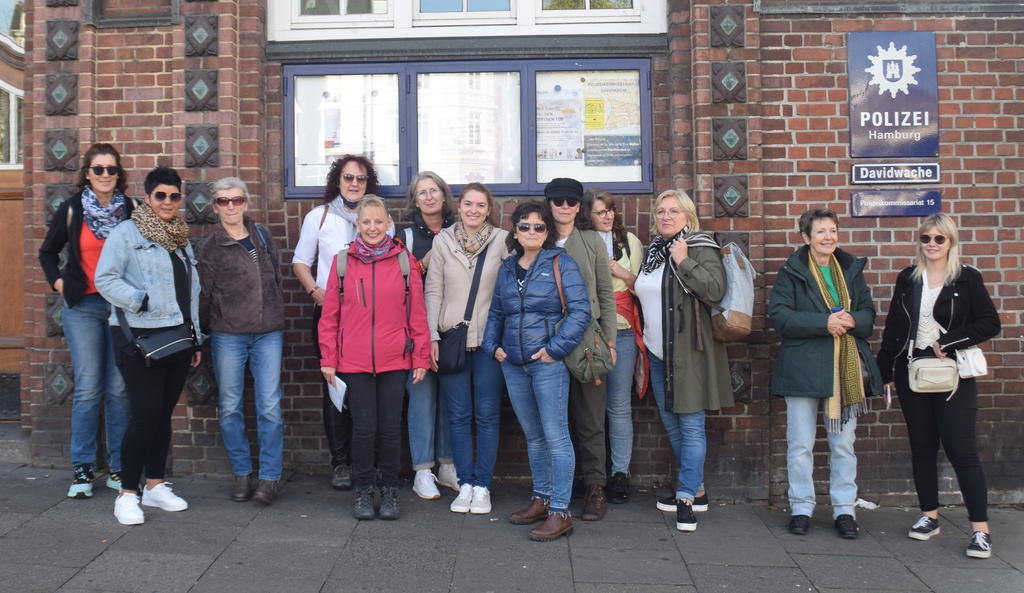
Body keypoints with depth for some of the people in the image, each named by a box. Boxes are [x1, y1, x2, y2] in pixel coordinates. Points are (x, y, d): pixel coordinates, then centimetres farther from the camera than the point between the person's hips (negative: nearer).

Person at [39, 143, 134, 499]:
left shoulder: (131, 210, 3)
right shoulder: (71, 209, 3)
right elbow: (47, 253, 15)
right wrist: (59, 283, 3)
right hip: (83, 307, -1)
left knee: (119, 389, 4)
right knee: (88, 389, -1)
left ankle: (119, 468, 13)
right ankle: (82, 469, 10)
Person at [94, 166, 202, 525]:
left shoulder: (181, 238, 17)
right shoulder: (126, 233, -2)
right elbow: (104, 279, -11)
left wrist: (195, 337, 18)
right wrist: (140, 301, -18)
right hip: (141, 337, -6)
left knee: (164, 413, 10)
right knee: (146, 412, -8)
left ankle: (155, 486, 21)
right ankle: (127, 494, 3)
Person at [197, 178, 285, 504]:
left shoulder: (263, 235, 10)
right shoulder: (210, 247, 2)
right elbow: (205, 295, 4)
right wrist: (205, 331, 4)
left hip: (268, 333, 1)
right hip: (227, 336, -1)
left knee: (269, 406, -2)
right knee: (230, 407, 4)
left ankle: (270, 477, 5)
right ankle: (242, 473, 18)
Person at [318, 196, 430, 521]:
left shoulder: (404, 260, 2)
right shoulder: (342, 261, 3)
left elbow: (417, 312, 3)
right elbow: (330, 314, 5)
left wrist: (421, 357, 1)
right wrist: (328, 359, 3)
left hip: (395, 360, 0)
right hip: (354, 361, 0)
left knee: (390, 427, 7)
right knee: (364, 427, 5)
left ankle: (389, 490, 24)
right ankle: (364, 490, 23)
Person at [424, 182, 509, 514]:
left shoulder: (502, 241, -1)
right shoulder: (443, 241, 4)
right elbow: (433, 291, 4)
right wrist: (432, 337, -1)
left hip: (489, 339, -1)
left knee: (487, 415, 4)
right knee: (459, 415, 7)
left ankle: (482, 485, 15)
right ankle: (465, 484, 18)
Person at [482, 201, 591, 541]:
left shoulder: (561, 264, -4)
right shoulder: (507, 268, 13)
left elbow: (580, 310, -11)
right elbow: (495, 312, 21)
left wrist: (556, 347, -16)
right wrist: (492, 345, 7)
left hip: (548, 363, -6)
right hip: (513, 365, 6)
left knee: (555, 437, -5)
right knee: (533, 436, 16)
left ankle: (560, 513, 1)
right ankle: (541, 499, 28)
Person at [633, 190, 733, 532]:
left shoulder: (701, 249, -6)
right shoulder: (653, 251, 16)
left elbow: (716, 290, -21)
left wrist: (684, 261, -20)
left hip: (688, 352, -8)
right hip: (657, 352, 8)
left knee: (691, 424, -6)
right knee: (671, 423, 13)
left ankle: (687, 497, 0)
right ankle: (696, 490, 26)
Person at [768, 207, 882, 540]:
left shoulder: (851, 269, 12)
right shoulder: (792, 271, -1)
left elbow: (868, 312, 11)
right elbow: (779, 315, -10)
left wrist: (852, 321, -12)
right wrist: (824, 322, -19)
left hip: (847, 367, 3)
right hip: (804, 368, -3)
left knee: (844, 444, 9)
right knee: (800, 444, 2)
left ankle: (844, 509, 20)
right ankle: (801, 507, 15)